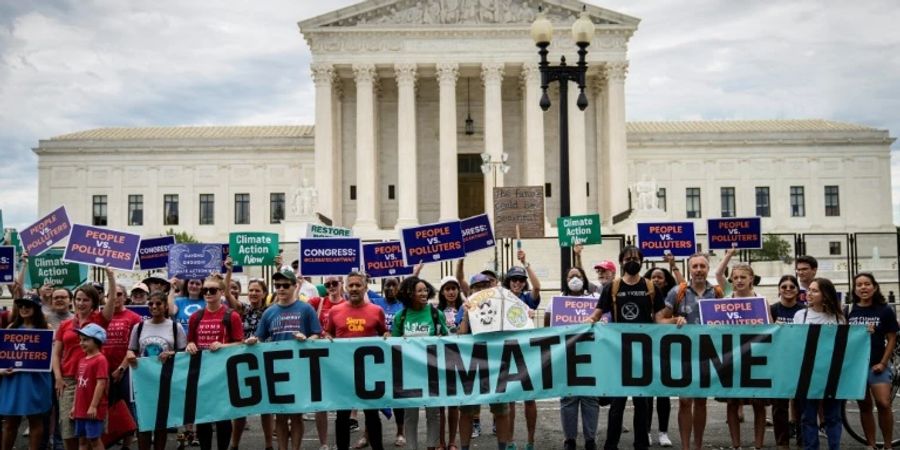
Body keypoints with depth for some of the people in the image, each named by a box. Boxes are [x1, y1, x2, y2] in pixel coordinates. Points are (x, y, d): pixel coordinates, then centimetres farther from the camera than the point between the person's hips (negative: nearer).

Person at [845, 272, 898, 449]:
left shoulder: (885, 310, -2)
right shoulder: (848, 311, 2)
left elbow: (891, 338, -1)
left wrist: (883, 363, -7)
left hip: (877, 364, -2)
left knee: (883, 404, -12)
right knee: (864, 406, 8)